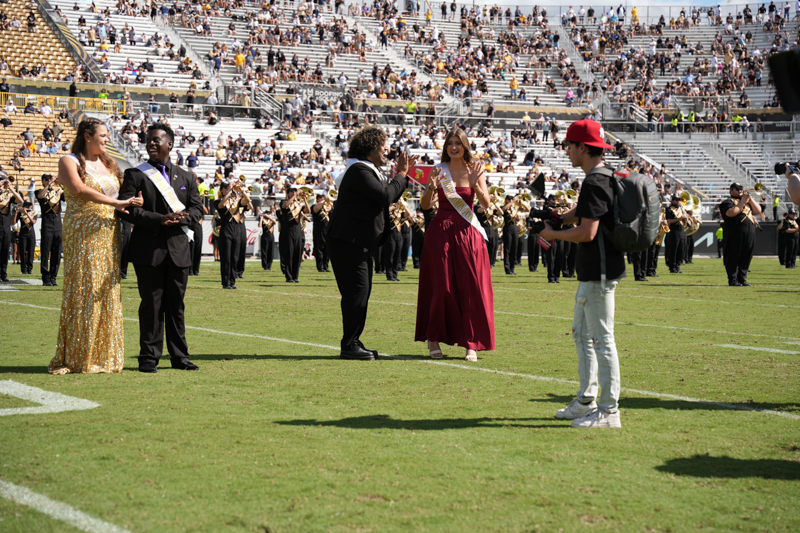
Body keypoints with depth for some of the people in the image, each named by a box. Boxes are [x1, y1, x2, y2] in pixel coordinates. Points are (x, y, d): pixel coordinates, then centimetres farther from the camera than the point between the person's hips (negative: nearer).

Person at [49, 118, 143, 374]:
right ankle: (77, 357, -1)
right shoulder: (69, 162, -1)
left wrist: (132, 202, -2)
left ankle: (104, 355, 8)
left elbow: (121, 194, 20)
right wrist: (116, 203, -22)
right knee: (83, 292, -6)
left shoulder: (108, 164, 18)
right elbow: (79, 189, -18)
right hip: (82, 235, -6)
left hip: (108, 235, 6)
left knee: (107, 293, 3)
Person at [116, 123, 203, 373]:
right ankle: (149, 357, 4)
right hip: (149, 249, -3)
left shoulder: (186, 177, 15)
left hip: (178, 249, 3)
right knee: (151, 304, -2)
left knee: (176, 304, 7)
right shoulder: (135, 175, 3)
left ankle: (179, 355, 14)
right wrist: (159, 219, -17)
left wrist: (179, 219, -10)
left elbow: (197, 208, 12)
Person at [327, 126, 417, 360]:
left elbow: (389, 196, 21)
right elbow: (385, 196, -24)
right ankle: (349, 346, -5)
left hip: (360, 244, 11)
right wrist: (400, 176, -10)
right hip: (348, 243, -11)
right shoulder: (358, 171, -16)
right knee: (357, 292, -10)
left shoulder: (370, 171, 18)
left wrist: (402, 175, 12)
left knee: (360, 293, 13)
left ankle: (354, 343, 19)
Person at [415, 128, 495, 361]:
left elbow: (486, 204, -6)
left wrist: (475, 185, -21)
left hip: (468, 235, 1)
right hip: (441, 232, -1)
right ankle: (433, 340, 12)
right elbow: (424, 204, -2)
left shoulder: (474, 170, 4)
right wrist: (431, 187, -21)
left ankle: (471, 344, 3)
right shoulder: (439, 170, 2)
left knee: (470, 287, -3)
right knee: (441, 287, -1)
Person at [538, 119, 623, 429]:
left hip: (599, 272, -11)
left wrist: (554, 234, -8)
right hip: (591, 272, 11)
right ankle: (587, 401, 26)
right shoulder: (602, 178, 15)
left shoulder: (594, 183, -18)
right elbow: (579, 214, 26)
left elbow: (587, 232, -24)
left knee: (602, 339, -7)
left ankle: (609, 411, -4)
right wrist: (552, 222, 9)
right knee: (582, 334, 19)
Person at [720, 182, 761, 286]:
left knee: (746, 258, 7)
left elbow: (758, 211, 15)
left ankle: (742, 279, 13)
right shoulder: (728, 202, 3)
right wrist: (743, 202, -10)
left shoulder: (748, 201, 24)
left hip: (749, 234, 6)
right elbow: (731, 213, -16)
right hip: (734, 234, -6)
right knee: (733, 257, -5)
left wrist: (750, 199, 5)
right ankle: (733, 280, -1)